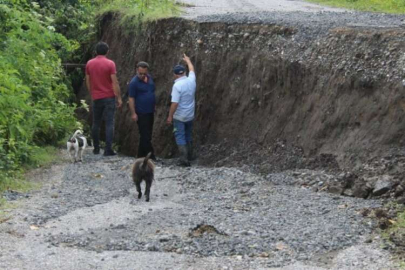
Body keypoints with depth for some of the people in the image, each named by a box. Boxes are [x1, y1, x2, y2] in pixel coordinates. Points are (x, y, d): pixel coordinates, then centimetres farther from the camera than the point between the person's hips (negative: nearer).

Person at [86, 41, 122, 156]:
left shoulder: (89, 64, 3)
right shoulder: (110, 64, -9)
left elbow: (88, 82, 10)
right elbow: (115, 82, -11)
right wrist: (119, 97, -4)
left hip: (96, 98, 4)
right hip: (109, 97, -4)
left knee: (96, 123, 13)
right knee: (109, 123, -3)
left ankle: (96, 148, 17)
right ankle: (108, 149, -9)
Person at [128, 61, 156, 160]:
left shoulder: (149, 78, 7)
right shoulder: (134, 83, -14)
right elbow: (131, 99, -14)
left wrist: (154, 107, 19)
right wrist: (133, 113, -17)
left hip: (150, 111, 8)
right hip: (141, 113, -8)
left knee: (147, 134, 13)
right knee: (145, 135, -6)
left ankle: (141, 155, 22)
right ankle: (151, 155, -3)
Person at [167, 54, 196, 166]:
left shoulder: (177, 85, -22)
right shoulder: (191, 81, -4)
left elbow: (174, 103, -24)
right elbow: (191, 69, 19)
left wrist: (170, 116, -14)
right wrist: (187, 60, 37)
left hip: (179, 117, -6)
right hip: (190, 115, 6)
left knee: (180, 137, -2)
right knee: (188, 135, 21)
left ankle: (184, 159, -11)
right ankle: (189, 156, 31)